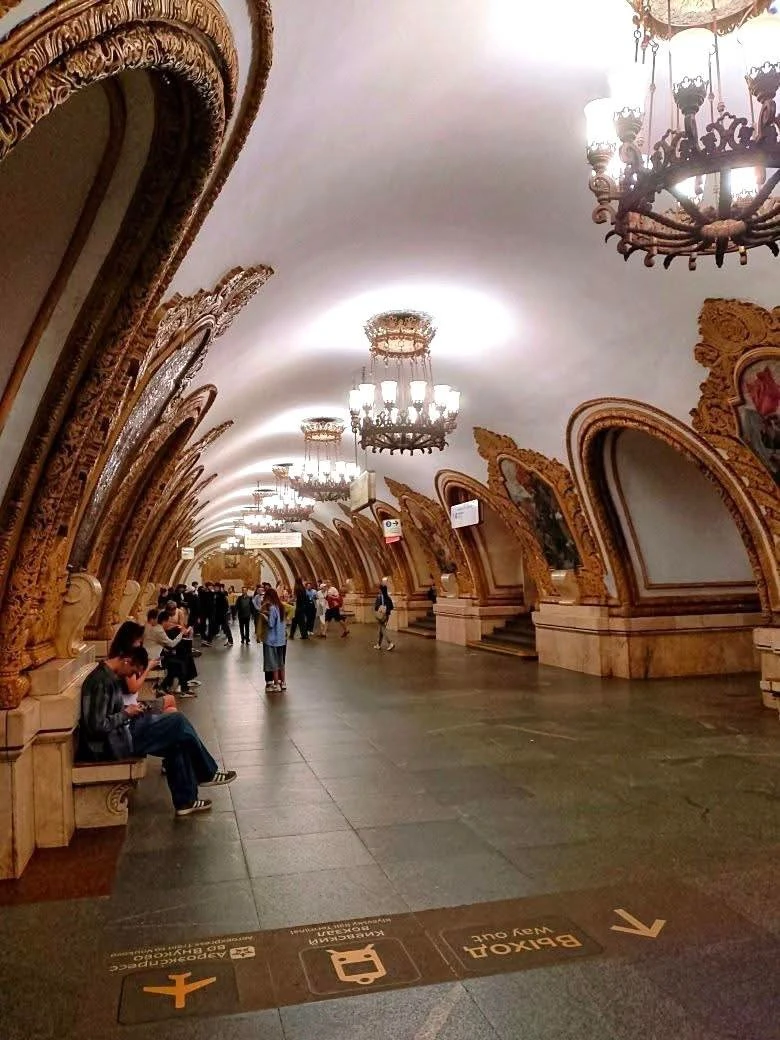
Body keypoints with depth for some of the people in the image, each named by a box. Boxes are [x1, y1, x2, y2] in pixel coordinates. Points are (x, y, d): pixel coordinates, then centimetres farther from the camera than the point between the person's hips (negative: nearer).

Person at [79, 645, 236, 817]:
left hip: (119, 733, 10)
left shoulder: (108, 676, 9)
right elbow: (97, 726, -26)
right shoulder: (101, 681, -22)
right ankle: (207, 774, 7)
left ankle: (185, 800, 6)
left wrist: (127, 709, 4)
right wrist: (126, 713, -14)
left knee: (177, 742, 2)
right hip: (110, 744, -10)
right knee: (179, 723, -10)